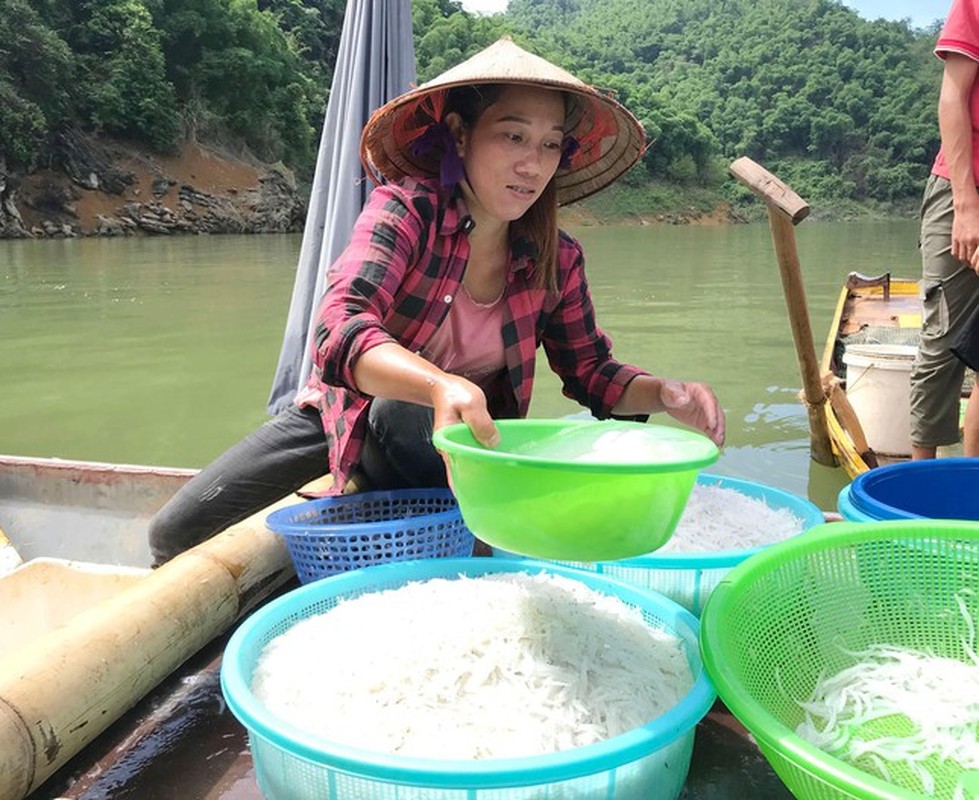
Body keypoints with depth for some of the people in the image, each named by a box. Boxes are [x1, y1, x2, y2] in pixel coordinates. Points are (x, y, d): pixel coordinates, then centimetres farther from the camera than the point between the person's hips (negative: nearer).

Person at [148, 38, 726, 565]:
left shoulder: (556, 260, -12)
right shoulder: (407, 208, -24)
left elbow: (592, 373, -3)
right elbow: (340, 329, -40)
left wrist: (663, 393, -25)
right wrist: (442, 385, -61)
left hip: (439, 437, 1)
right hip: (346, 409, 0)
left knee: (398, 413, -38)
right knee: (175, 534, -6)